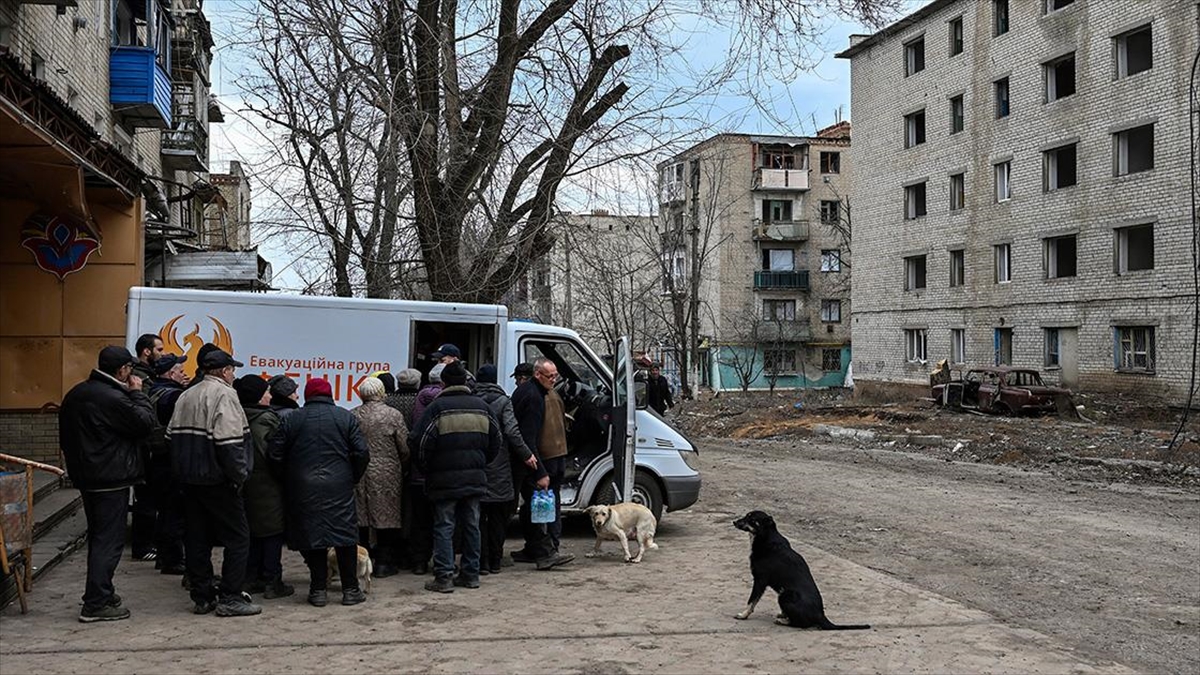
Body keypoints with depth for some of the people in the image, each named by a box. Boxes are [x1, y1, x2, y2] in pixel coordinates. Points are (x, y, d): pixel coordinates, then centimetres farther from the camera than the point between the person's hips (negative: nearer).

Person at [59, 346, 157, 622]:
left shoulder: (76, 394, 10)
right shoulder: (114, 399, -21)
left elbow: (65, 437, 16)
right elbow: (146, 423, -17)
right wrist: (137, 393, -7)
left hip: (85, 476, 9)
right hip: (111, 479, -9)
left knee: (98, 536, 19)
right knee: (109, 540, -4)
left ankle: (100, 592, 29)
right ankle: (96, 604, -3)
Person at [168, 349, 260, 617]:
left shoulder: (185, 396, 14)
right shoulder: (223, 394, -12)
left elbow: (173, 434, 15)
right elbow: (229, 441, -21)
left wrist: (185, 469, 17)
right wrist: (240, 474, -14)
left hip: (188, 477, 8)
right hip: (216, 479, -8)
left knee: (196, 538, 12)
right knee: (237, 537, -1)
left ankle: (201, 596, 17)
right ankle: (230, 598, -1)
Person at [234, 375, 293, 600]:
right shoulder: (267, 419, -16)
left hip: (247, 483, 7)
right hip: (268, 484, -7)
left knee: (252, 531, 15)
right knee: (273, 531, 0)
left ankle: (249, 579, 19)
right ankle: (272, 582, 2)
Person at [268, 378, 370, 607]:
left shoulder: (292, 420, 3)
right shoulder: (345, 417, 3)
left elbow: (275, 456, 1)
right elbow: (362, 453, -2)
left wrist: (288, 481, 15)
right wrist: (353, 478, 12)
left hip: (304, 490, 1)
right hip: (339, 487, -1)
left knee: (312, 537, 8)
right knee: (345, 536, 6)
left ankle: (318, 590, 9)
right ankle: (350, 590, 9)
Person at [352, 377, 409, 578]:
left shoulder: (352, 416, 1)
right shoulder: (393, 415, -7)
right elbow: (406, 448, -6)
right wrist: (400, 468, 11)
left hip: (358, 475, 3)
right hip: (386, 476, -3)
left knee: (360, 518, 10)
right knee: (386, 517, 5)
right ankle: (384, 562, 7)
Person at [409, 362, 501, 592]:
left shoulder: (437, 407, -10)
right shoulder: (481, 406, 7)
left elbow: (420, 441, -14)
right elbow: (495, 442, 14)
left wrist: (426, 467, 1)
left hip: (445, 479, -5)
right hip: (475, 478, 5)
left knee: (444, 526, 0)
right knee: (471, 525, 12)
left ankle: (444, 577, -2)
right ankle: (471, 574, 17)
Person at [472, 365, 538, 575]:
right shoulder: (502, 401, -4)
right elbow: (512, 431, -12)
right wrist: (526, 455, -3)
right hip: (498, 469, -1)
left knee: (478, 516, 7)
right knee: (498, 518, 10)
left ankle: (481, 562, 5)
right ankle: (495, 561, 14)